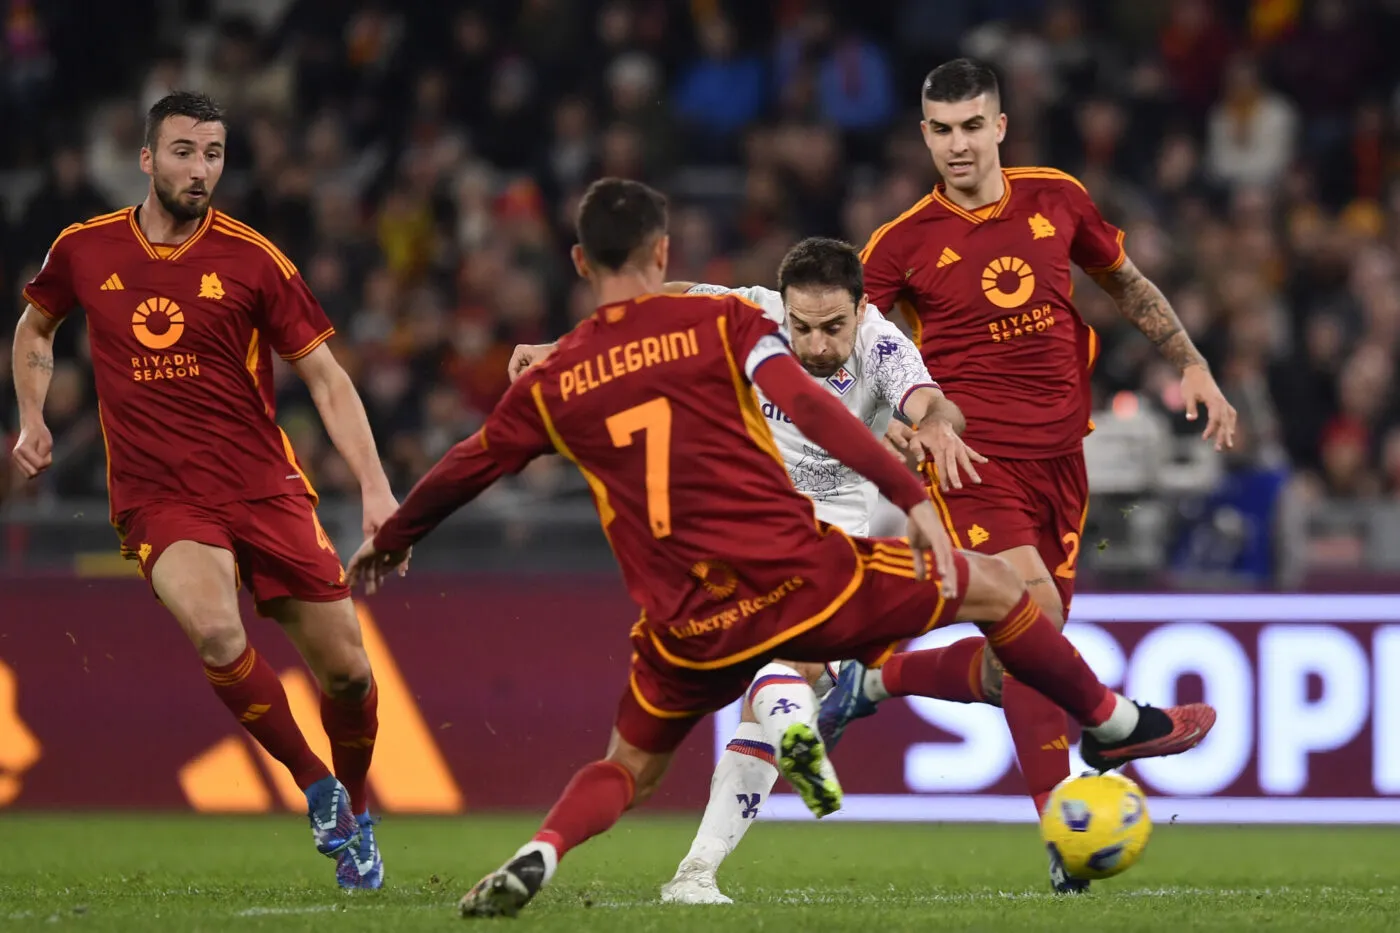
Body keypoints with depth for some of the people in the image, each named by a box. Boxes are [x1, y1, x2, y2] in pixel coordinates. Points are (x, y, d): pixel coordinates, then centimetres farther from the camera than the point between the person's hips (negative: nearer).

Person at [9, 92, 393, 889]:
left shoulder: (252, 260, -3)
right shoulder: (86, 251, 2)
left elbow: (326, 377, 0)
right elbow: (35, 327, 24)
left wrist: (376, 489, -8)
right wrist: (33, 419, 10)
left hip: (265, 486, 1)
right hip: (159, 496, -1)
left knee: (346, 668, -1)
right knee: (216, 631, -30)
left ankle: (355, 814, 29)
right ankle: (315, 786, -6)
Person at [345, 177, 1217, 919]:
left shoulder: (548, 387, 10)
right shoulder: (721, 321, 2)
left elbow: (459, 476, 21)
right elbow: (808, 405, -13)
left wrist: (388, 544, 39)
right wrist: (914, 496, -18)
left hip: (691, 628, 3)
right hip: (796, 574, -2)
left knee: (629, 768, 23)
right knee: (991, 585, 18)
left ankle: (537, 858, -6)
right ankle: (1115, 725, 30)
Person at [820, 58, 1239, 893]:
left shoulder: (1058, 200, 5)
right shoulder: (905, 244, -4)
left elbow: (1128, 285, 20)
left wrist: (1194, 367, 14)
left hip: (1059, 459, 4)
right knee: (1035, 609, -25)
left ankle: (872, 682, 31)